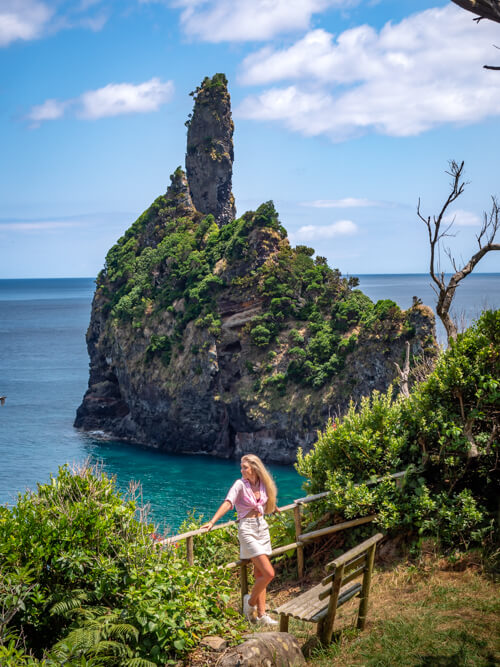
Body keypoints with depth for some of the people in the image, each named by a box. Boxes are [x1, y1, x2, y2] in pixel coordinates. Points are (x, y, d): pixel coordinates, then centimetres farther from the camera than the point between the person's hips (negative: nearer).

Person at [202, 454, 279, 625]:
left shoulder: (263, 484, 5)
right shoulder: (240, 484, -9)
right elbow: (228, 503, -23)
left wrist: (276, 510, 46)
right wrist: (212, 521, -35)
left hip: (262, 527, 5)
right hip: (247, 529, -5)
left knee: (260, 575, 7)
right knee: (268, 573, -13)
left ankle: (261, 615, 11)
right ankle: (251, 601, 10)